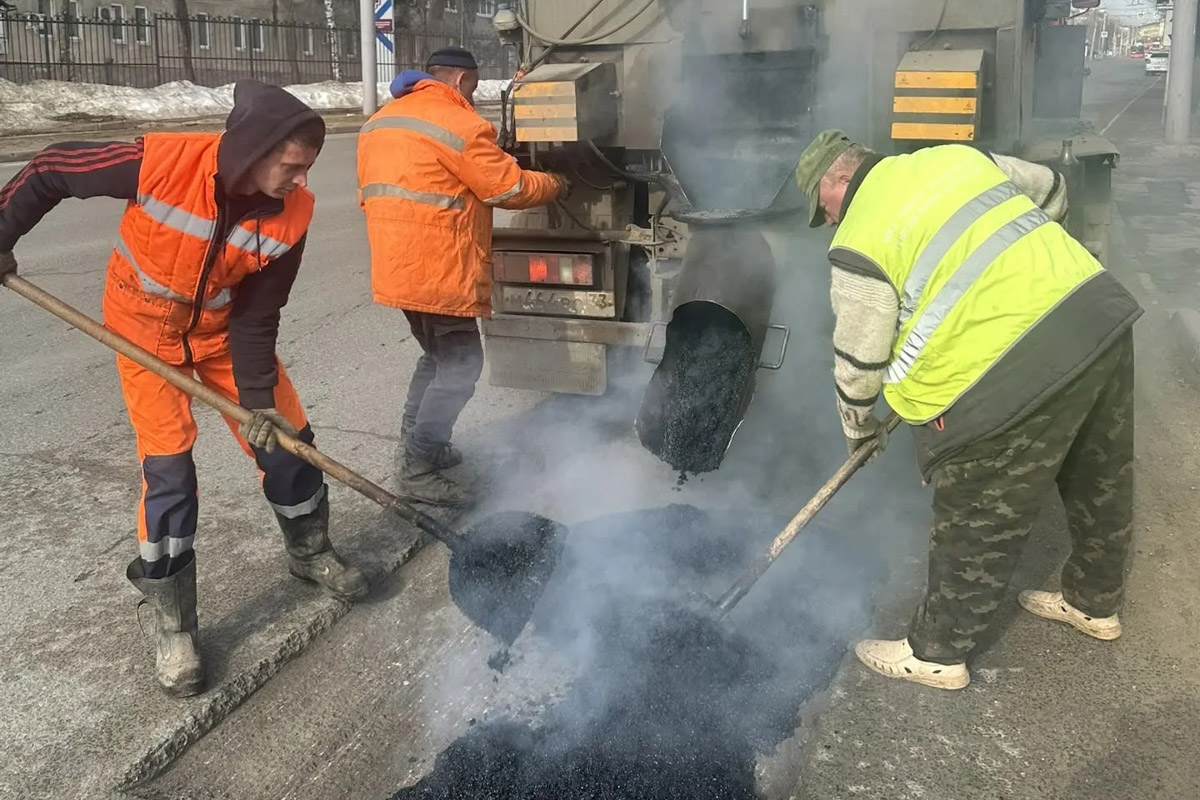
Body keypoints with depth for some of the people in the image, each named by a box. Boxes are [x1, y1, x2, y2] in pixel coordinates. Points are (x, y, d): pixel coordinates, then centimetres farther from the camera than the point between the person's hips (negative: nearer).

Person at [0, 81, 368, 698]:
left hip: (223, 327, 3)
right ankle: (172, 623, 7)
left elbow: (256, 317, -14)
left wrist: (257, 398, -18)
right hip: (146, 328, -3)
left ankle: (310, 553, 31)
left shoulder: (292, 213, -23)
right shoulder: (161, 163, -32)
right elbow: (49, 172, -15)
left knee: (285, 436, 3)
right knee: (168, 466, -9)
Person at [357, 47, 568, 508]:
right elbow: (509, 187, -9)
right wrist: (553, 186, 8)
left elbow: (370, 194, 20)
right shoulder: (458, 124, -12)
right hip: (437, 272, -9)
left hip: (396, 267, 9)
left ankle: (415, 447, 27)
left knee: (439, 356, 23)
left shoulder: (381, 121, 16)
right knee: (460, 365, -3)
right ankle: (418, 472, -2)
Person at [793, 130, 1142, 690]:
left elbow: (859, 359, 1)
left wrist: (857, 423, 20)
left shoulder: (858, 246, -5)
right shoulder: (958, 156, 15)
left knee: (977, 524, 7)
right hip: (1101, 313, 8)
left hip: (1016, 377, -8)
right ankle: (1093, 603, 48)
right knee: (1101, 482, 25)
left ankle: (936, 654, 24)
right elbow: (1051, 191, 27)